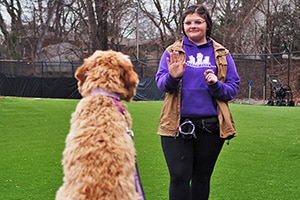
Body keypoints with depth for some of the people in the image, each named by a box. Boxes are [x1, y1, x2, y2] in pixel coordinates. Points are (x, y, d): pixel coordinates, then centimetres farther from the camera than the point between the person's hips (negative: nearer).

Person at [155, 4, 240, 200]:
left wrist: (216, 85, -14)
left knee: (202, 178, 12)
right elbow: (161, 82, -3)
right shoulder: (173, 51, 6)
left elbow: (233, 87, 5)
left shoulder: (221, 54, 7)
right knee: (179, 177, -7)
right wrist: (172, 76, -25)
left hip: (210, 126, 2)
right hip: (177, 125, -1)